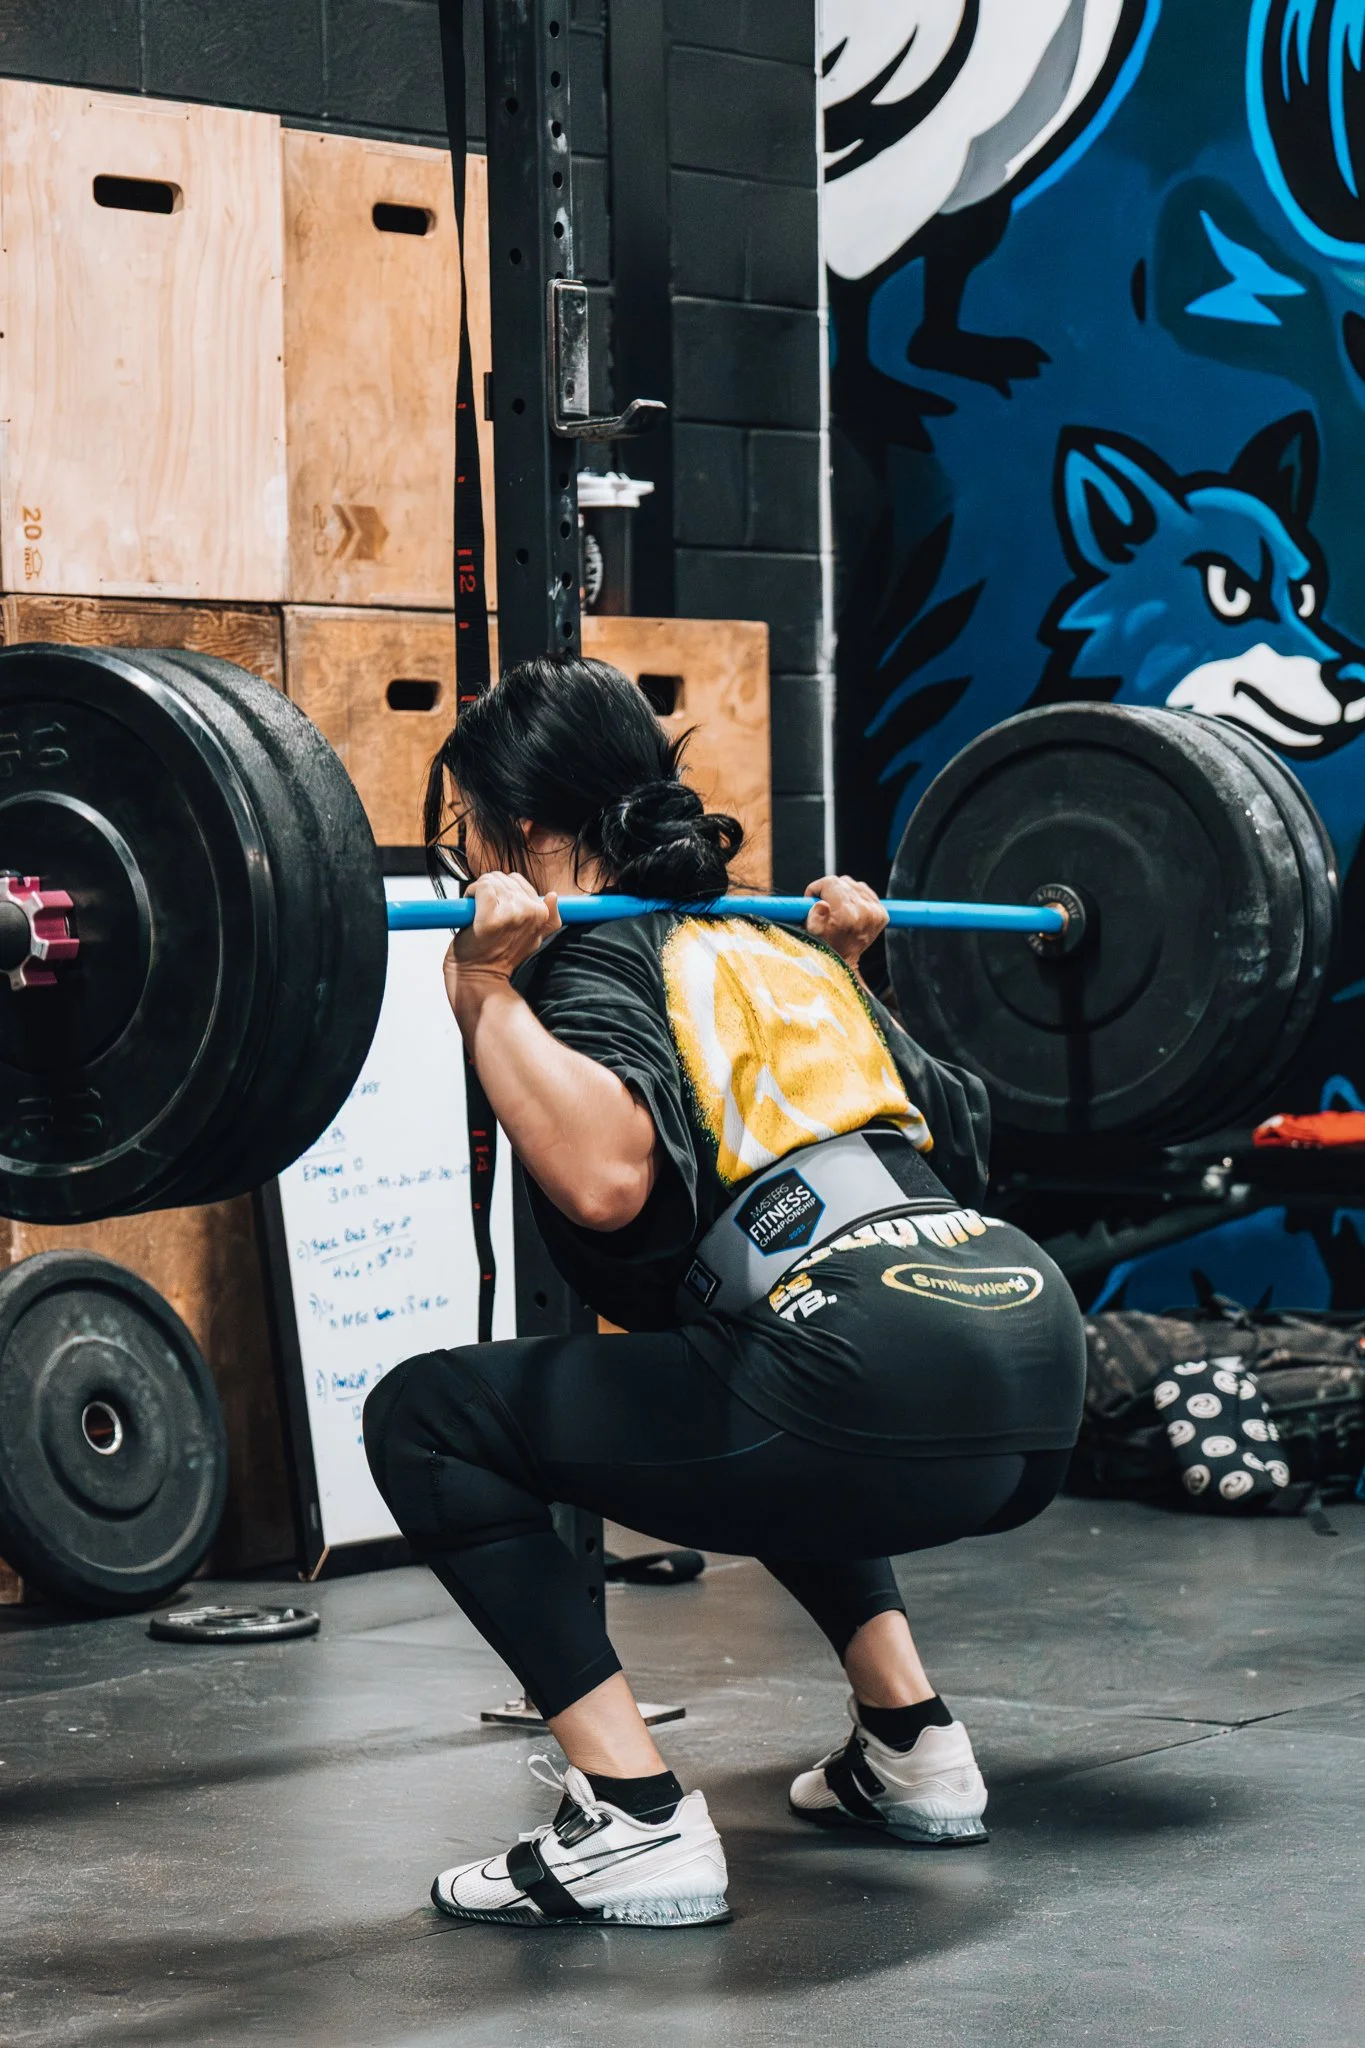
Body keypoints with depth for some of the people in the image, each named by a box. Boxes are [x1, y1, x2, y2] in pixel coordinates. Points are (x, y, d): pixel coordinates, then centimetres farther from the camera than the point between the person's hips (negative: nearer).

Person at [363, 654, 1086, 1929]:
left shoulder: (590, 961, 4)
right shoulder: (774, 949, 26)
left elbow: (606, 1176, -18)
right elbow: (951, 1130, 35)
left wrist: (485, 992, -9)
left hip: (880, 1403, -9)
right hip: (1040, 1380, 9)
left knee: (425, 1418, 2)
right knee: (740, 1390, 41)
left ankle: (636, 1826, -4)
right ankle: (911, 1747, 32)